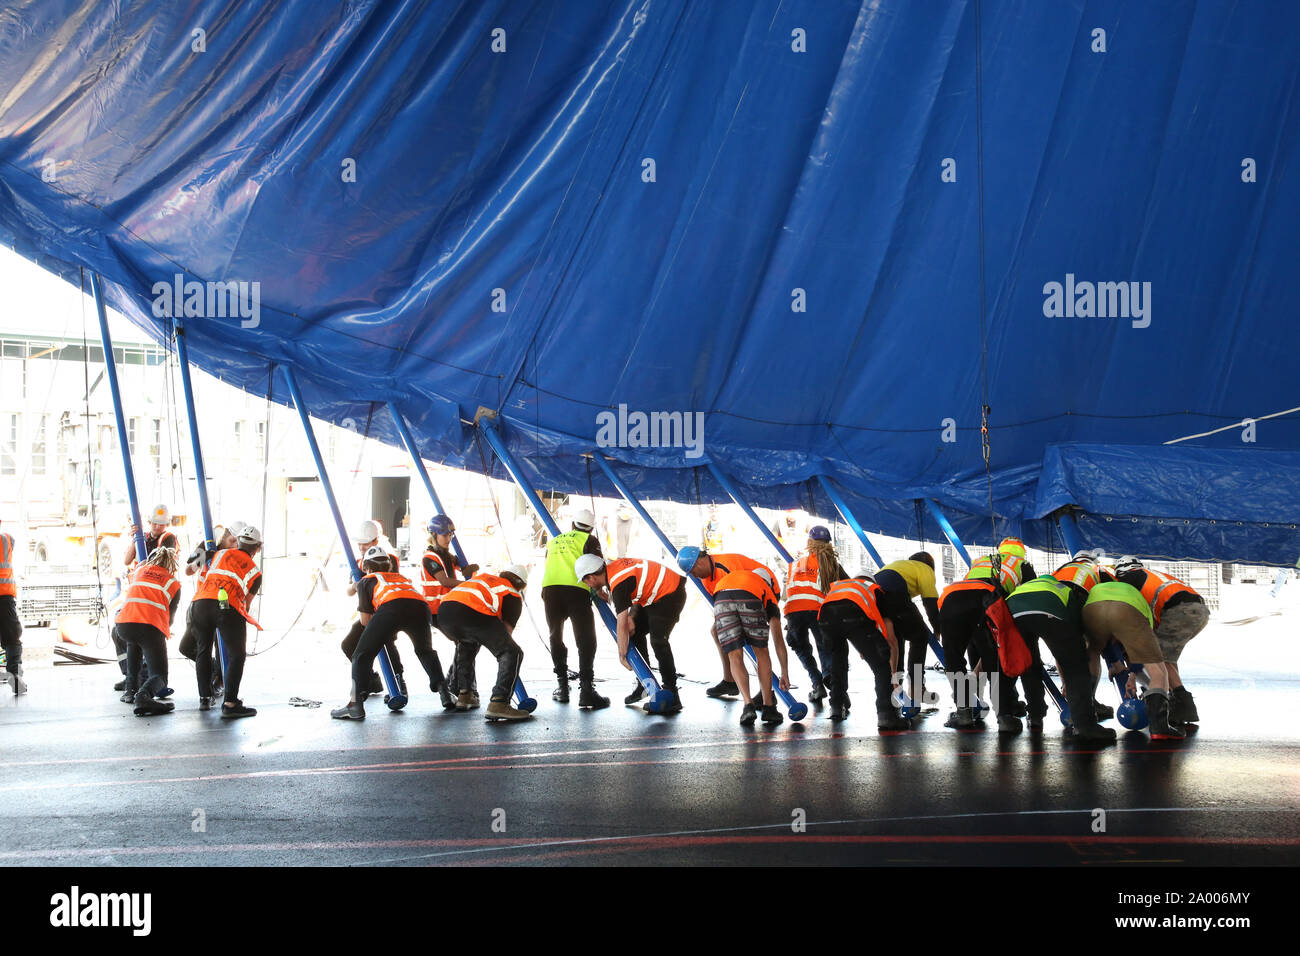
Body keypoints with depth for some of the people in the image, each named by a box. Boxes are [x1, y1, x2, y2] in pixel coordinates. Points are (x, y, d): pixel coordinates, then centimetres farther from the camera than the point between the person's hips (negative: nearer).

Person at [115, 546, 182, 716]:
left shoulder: (138, 571, 25)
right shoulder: (174, 583, 19)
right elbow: (171, 615, 22)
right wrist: (165, 629, 41)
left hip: (123, 624, 3)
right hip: (152, 628, -3)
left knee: (134, 641, 40)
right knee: (159, 677, 4)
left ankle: (131, 689, 31)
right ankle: (144, 695, -32)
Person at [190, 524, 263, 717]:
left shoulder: (221, 554, 23)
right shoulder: (255, 573, 18)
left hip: (202, 602, 3)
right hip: (228, 607, -3)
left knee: (203, 650, 18)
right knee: (236, 655, 3)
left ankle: (204, 698, 24)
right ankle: (230, 704, -6)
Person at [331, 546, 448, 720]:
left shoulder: (366, 580, 30)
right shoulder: (401, 577, 43)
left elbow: (365, 620, 23)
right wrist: (392, 633, 56)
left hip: (392, 606, -4)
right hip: (421, 606, 4)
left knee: (363, 655, 5)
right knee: (426, 651, 32)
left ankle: (356, 704, -8)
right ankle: (442, 687, 20)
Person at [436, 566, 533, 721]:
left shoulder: (483, 577, 40)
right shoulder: (514, 595, 23)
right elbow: (507, 628, 18)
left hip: (443, 610, 7)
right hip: (473, 614, -7)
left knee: (466, 644, 38)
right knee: (512, 653, 2)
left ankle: (464, 696, 36)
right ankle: (498, 704, -14)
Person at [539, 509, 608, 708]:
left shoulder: (553, 542, 28)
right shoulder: (589, 540, 15)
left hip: (549, 589, 4)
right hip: (576, 590, -4)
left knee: (556, 638, 18)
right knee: (586, 641, -2)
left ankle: (562, 687, 19)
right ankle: (586, 690, -13)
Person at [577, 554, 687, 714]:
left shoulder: (618, 585, -26)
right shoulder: (613, 566, 2)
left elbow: (622, 624, -27)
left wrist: (622, 656, -22)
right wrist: (632, 617, -1)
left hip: (671, 595, -11)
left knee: (658, 640, -20)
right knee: (636, 632, 12)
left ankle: (671, 696, -20)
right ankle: (644, 683, 20)